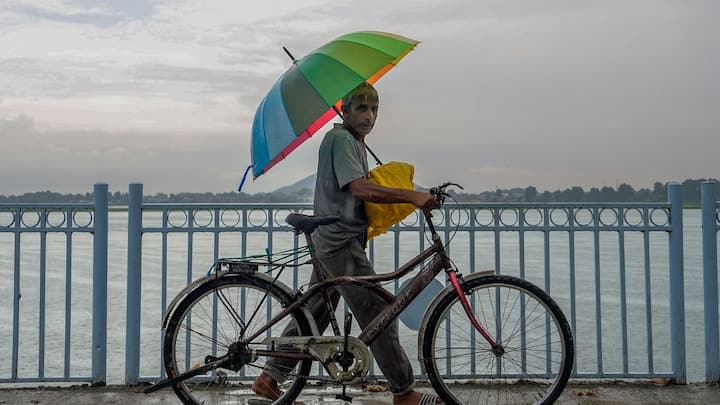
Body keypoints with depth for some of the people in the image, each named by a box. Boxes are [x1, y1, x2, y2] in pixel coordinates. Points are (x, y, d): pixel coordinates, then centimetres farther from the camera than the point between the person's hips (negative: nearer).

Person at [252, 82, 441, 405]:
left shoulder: (354, 143, 20)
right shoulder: (340, 139, -13)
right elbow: (359, 188, -26)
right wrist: (412, 196, -32)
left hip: (331, 243, 10)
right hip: (342, 244, -10)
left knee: (313, 315, 13)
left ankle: (268, 378, 20)